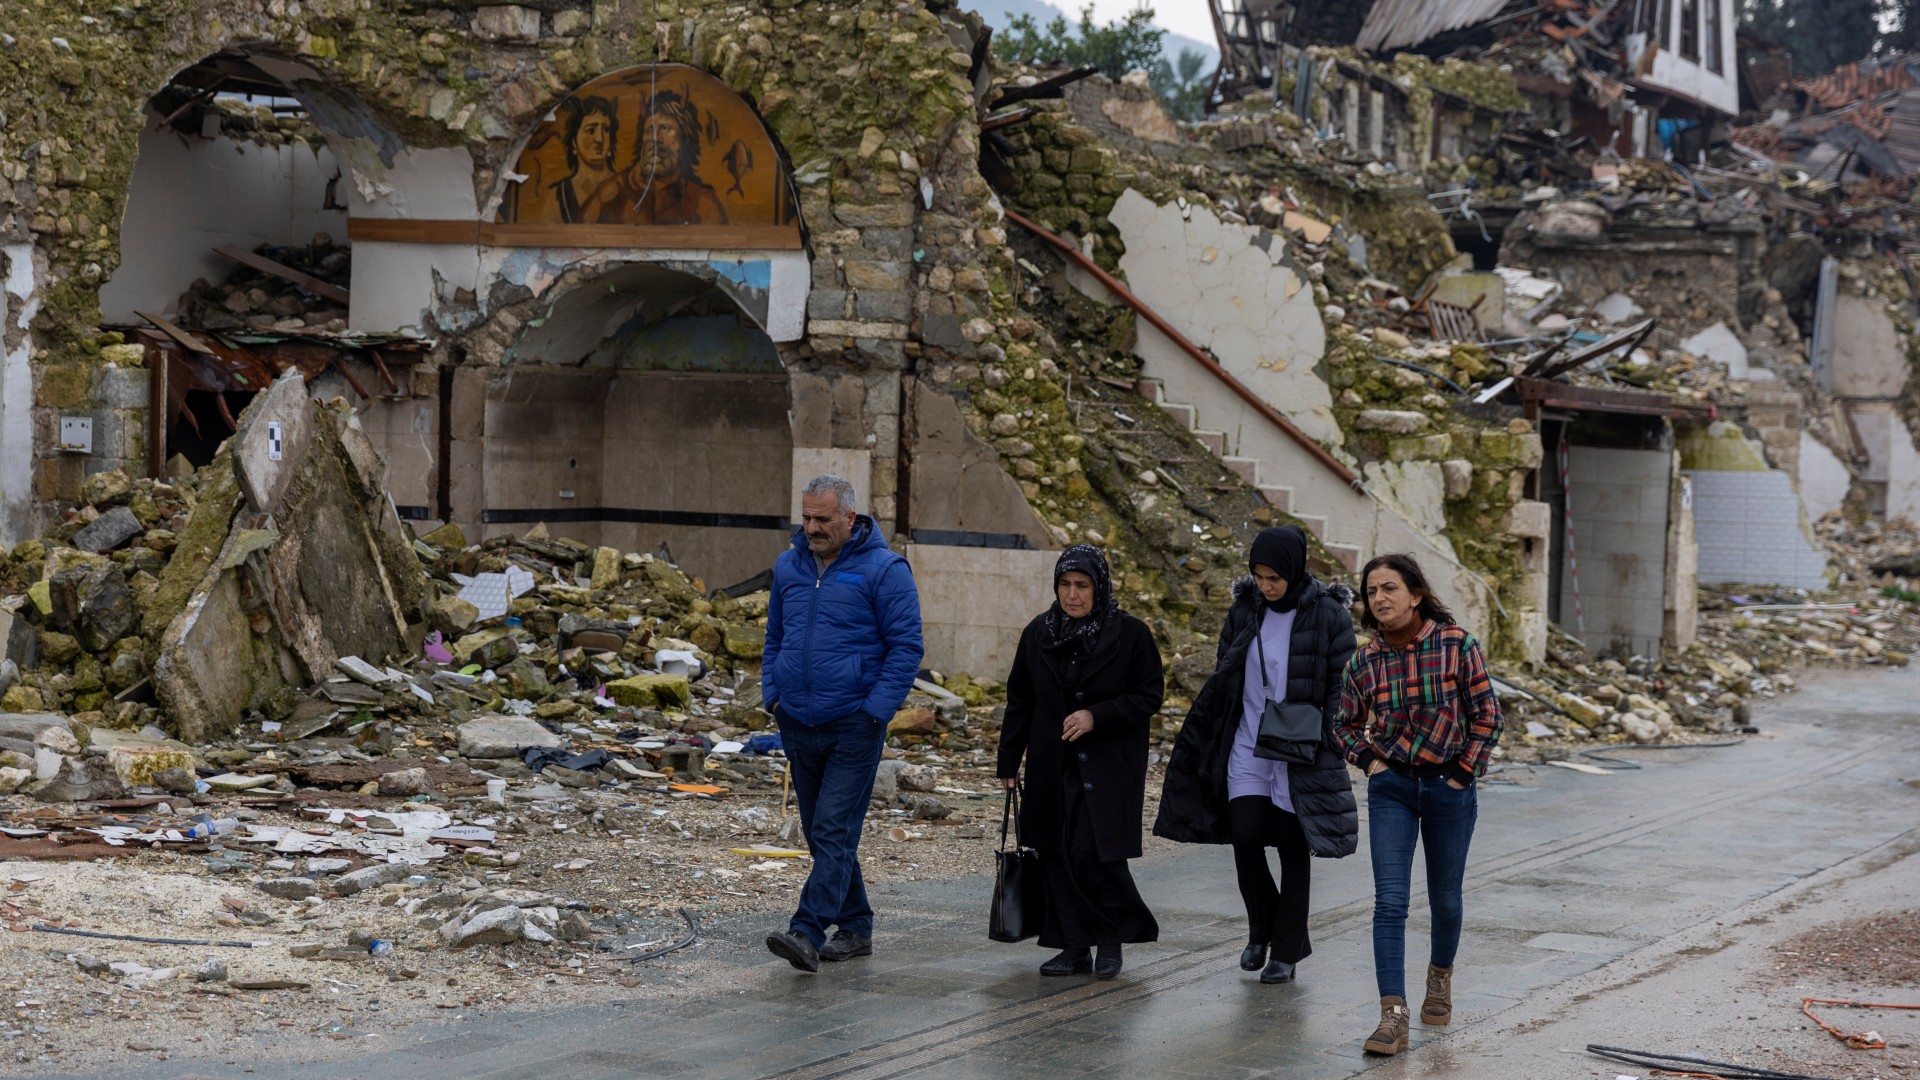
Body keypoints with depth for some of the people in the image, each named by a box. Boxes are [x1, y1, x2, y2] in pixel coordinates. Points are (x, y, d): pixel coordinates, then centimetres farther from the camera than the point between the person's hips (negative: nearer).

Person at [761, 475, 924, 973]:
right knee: (820, 833, 11)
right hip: (797, 725, 7)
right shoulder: (789, 566, 10)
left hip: (853, 727, -6)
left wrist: (875, 711, -14)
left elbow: (905, 647, -8)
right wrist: (772, 694, 9)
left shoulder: (883, 570, -8)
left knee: (834, 833, -12)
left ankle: (808, 933, -19)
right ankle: (855, 929, 21)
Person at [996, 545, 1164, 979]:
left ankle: (1112, 939, 8)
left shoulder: (1130, 634, -4)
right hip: (1053, 765, 4)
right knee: (1058, 855, 2)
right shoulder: (1038, 634, 7)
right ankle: (1074, 947, 12)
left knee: (1095, 851, -13)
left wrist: (1097, 716, -16)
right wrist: (1009, 762, 10)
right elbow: (1019, 701, 12)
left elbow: (1149, 696, -4)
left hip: (1109, 767, -4)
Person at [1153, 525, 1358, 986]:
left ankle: (1285, 949, 13)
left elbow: (1342, 686, -5)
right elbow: (1223, 676, 13)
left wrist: (1326, 747, -12)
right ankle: (1263, 929, 15)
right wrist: (1212, 745, 9)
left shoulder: (1329, 615, -8)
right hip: (1247, 746, 3)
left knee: (1293, 849, 3)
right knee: (1245, 837, -7)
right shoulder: (1245, 610, 5)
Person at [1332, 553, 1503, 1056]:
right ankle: (1393, 1018, -13)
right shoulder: (1367, 661, -2)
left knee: (1444, 897, 14)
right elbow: (1344, 722, 15)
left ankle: (1440, 977, 43)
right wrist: (1369, 761, 0)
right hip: (1392, 788, 1)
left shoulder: (1456, 645, -10)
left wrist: (1463, 775, -7)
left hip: (1449, 787, -1)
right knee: (1390, 901, -9)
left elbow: (1487, 716, -5)